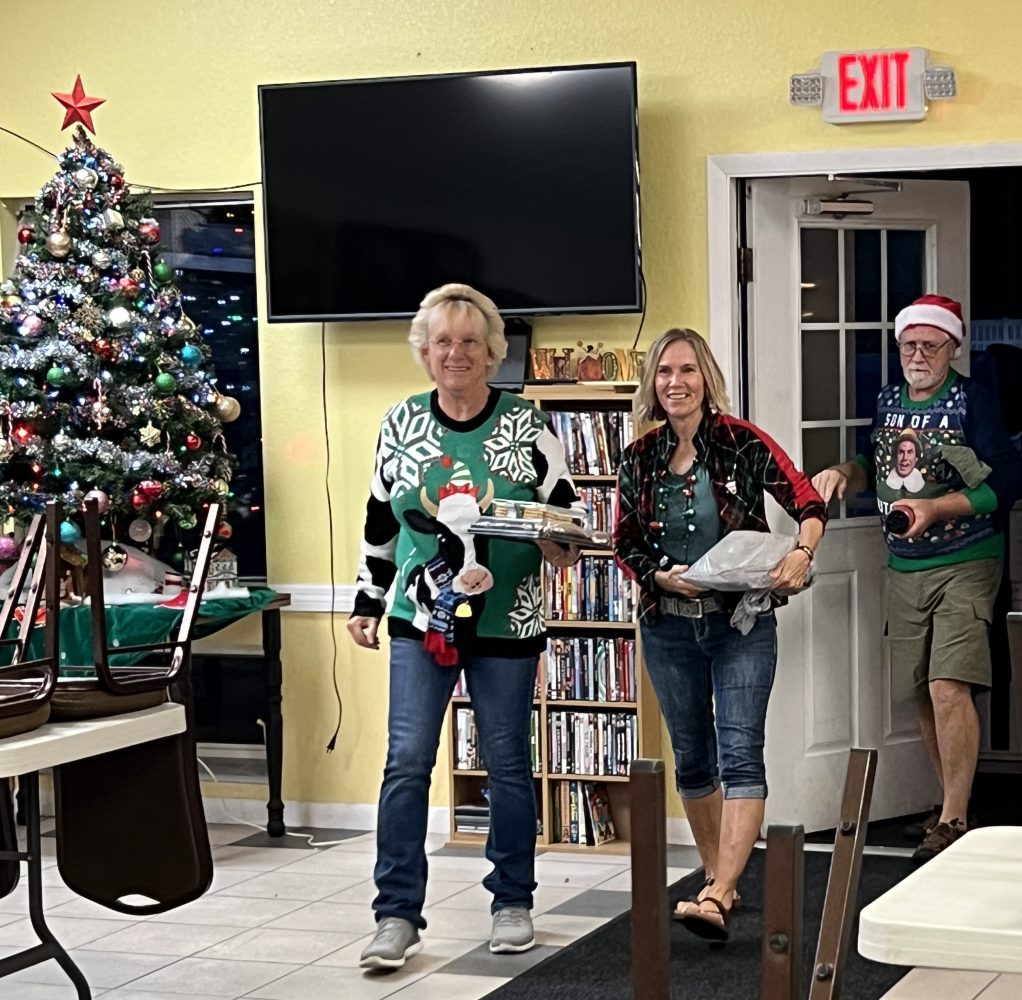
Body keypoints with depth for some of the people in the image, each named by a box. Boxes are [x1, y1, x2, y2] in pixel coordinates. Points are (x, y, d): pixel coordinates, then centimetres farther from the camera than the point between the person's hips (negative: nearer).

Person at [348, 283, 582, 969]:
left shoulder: (526, 425, -2)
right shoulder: (401, 424, 4)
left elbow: (568, 517, 3)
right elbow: (380, 524, 13)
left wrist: (563, 547, -19)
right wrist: (367, 603, 13)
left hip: (505, 625, -1)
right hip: (420, 622, 1)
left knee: (508, 764, 9)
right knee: (407, 763, -7)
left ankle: (513, 902, 23)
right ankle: (398, 916, -2)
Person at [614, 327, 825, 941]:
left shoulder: (741, 442, -6)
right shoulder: (640, 458, 3)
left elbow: (808, 503, -6)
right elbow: (625, 545, 9)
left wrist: (802, 554, -25)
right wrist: (663, 577, -11)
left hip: (741, 621, -4)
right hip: (669, 626, 4)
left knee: (740, 756, -14)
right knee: (692, 759, 13)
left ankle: (718, 898, -21)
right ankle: (719, 878, 29)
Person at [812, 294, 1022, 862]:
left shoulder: (972, 401, -10)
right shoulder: (888, 402, 9)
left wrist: (936, 508, -25)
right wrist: (846, 473, 2)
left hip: (965, 565, -6)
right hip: (904, 568, 6)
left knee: (950, 690, -17)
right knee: (925, 697, 10)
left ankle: (954, 822, -12)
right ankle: (954, 808, 23)